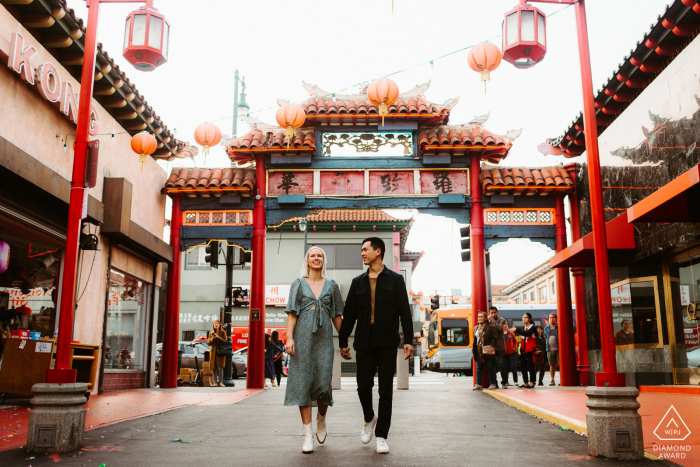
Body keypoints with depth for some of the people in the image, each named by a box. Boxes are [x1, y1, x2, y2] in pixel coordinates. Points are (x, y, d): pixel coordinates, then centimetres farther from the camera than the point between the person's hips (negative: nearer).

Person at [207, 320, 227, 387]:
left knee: (220, 367, -15)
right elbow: (208, 343, 11)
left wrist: (218, 337, -15)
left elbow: (225, 341, -3)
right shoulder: (211, 334, 15)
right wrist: (212, 339, -8)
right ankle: (215, 382, 2)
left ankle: (220, 382, -14)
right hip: (213, 352, 3)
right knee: (213, 368, -2)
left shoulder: (222, 332, 6)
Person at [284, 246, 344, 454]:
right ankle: (308, 434, 2)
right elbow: (292, 313, 2)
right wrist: (289, 338, -9)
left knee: (323, 383, -6)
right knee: (303, 382, -4)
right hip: (303, 336, -1)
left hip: (324, 338, 1)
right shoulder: (298, 284, 9)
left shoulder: (331, 286, 13)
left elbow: (337, 316, 13)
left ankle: (321, 419, 25)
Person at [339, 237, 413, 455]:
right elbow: (349, 314, 13)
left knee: (385, 390, 1)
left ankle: (381, 436, 9)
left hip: (387, 343, -2)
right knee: (363, 386, 3)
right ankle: (369, 419, 32)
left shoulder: (395, 280, 4)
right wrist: (343, 341, 12)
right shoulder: (358, 282, 12)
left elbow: (404, 312, -1)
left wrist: (408, 340, -9)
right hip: (364, 343, 3)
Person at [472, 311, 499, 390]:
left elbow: (495, 338, -7)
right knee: (479, 368, 6)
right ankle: (478, 385, 8)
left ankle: (493, 384, 13)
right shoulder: (476, 328, 15)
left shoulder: (491, 327, -4)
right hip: (478, 351, 6)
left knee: (490, 367, 2)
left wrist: (491, 346, -19)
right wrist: (474, 350, 10)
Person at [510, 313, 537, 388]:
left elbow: (527, 334, -26)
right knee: (523, 366, 6)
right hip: (523, 349, 7)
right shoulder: (523, 327, 16)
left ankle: (531, 383, -2)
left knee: (530, 366, -6)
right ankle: (525, 383, 12)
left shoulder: (532, 327, -7)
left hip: (530, 349, -7)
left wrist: (516, 330, -31)